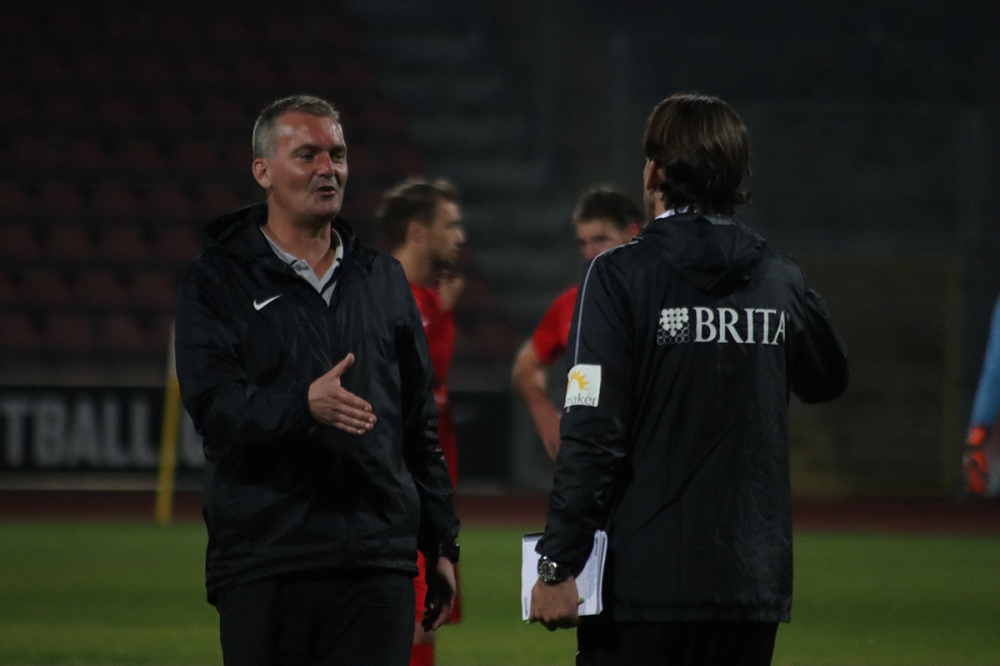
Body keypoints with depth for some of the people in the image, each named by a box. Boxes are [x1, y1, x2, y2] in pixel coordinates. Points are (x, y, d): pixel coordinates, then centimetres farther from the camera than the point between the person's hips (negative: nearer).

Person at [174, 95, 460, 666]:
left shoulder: (384, 278, 17)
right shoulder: (219, 282, 2)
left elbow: (420, 422, 19)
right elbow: (213, 404, -12)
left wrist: (441, 545, 16)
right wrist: (304, 404, -31)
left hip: (378, 562, 3)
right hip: (264, 567, -3)